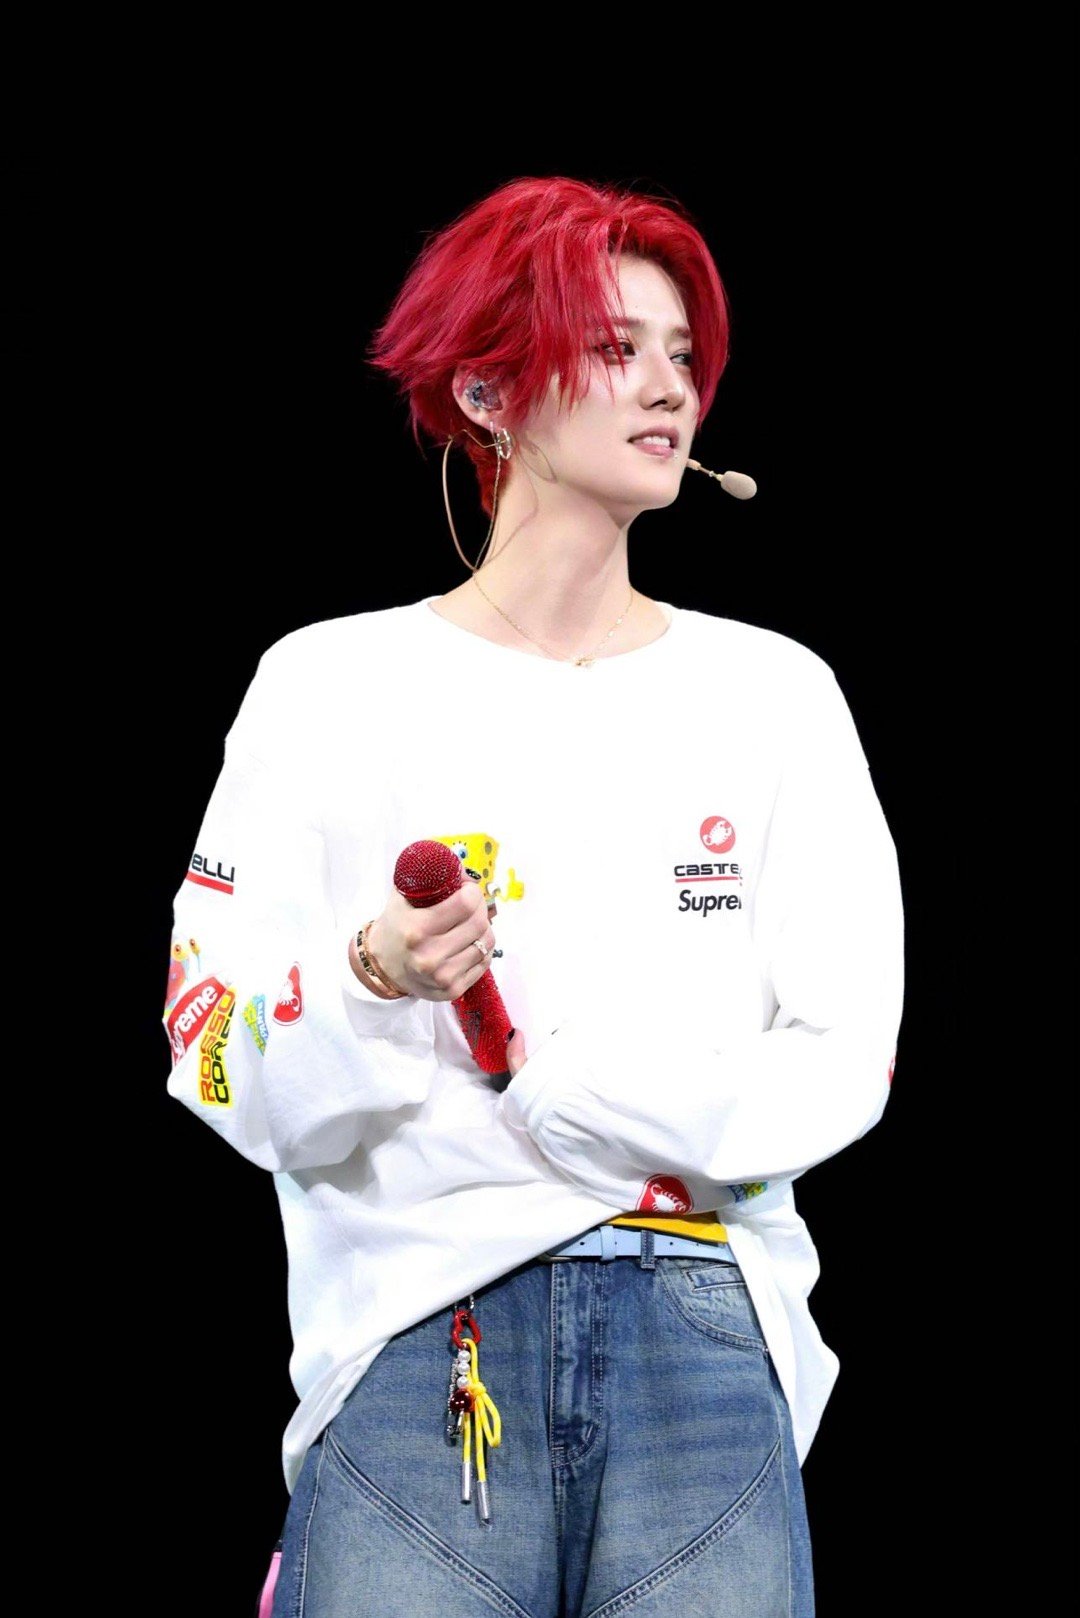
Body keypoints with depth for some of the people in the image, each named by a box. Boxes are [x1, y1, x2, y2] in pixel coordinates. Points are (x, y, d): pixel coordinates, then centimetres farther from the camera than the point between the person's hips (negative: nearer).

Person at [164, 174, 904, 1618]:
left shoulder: (775, 693, 10)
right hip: (418, 1331, -1)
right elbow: (226, 1074, 1)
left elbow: (846, 1056, 3)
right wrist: (372, 983, -20)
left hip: (707, 1340, 2)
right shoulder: (332, 685, 5)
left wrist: (557, 1075, -12)